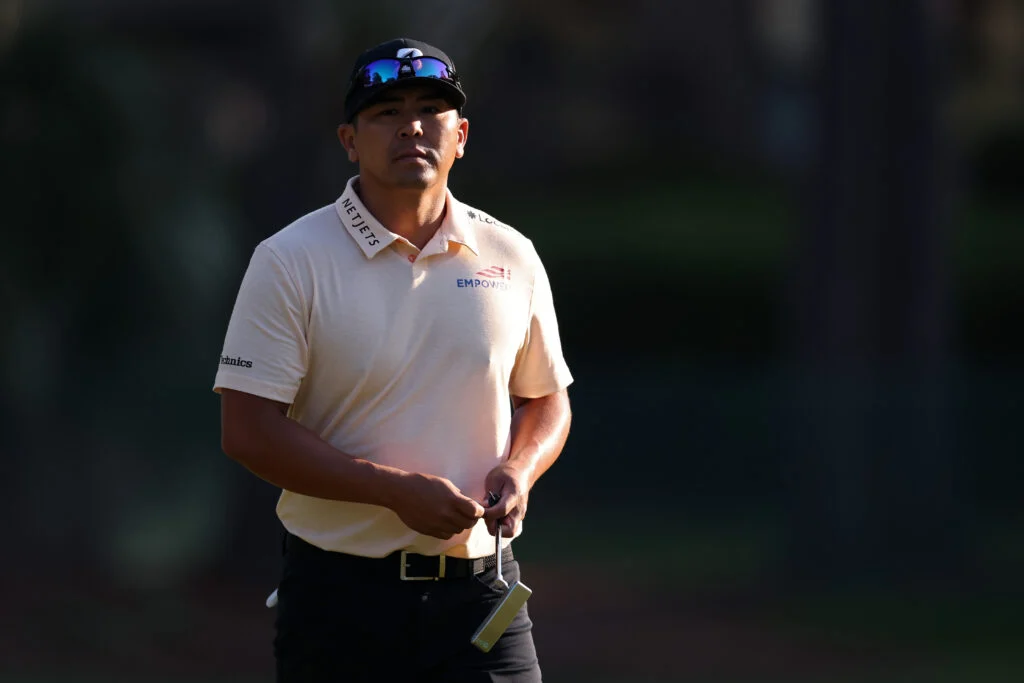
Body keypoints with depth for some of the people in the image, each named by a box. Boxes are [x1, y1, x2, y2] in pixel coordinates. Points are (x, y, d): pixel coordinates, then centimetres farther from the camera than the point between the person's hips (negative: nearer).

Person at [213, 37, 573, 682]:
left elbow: (547, 400, 21)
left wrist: (519, 470, -3)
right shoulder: (290, 262, -4)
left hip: (478, 587, 2)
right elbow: (249, 430, -10)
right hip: (339, 597, -2)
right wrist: (397, 490, -16)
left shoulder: (511, 258, 9)